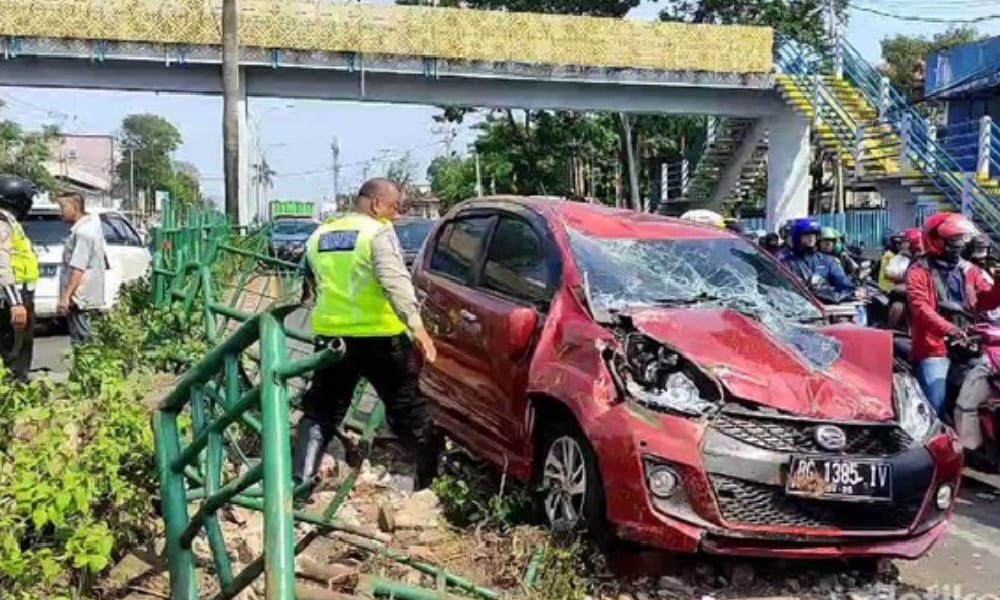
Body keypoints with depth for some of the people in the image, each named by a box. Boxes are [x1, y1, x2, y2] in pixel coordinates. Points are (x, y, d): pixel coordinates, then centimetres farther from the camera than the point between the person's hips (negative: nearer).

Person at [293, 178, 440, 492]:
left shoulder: (319, 236, 15)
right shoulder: (378, 232, -7)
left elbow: (308, 286, 23)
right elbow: (395, 281, -22)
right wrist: (416, 325, -30)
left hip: (331, 334, 5)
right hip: (379, 335, -5)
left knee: (320, 411, 14)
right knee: (407, 409, 7)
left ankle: (298, 480, 9)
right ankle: (431, 478, 16)